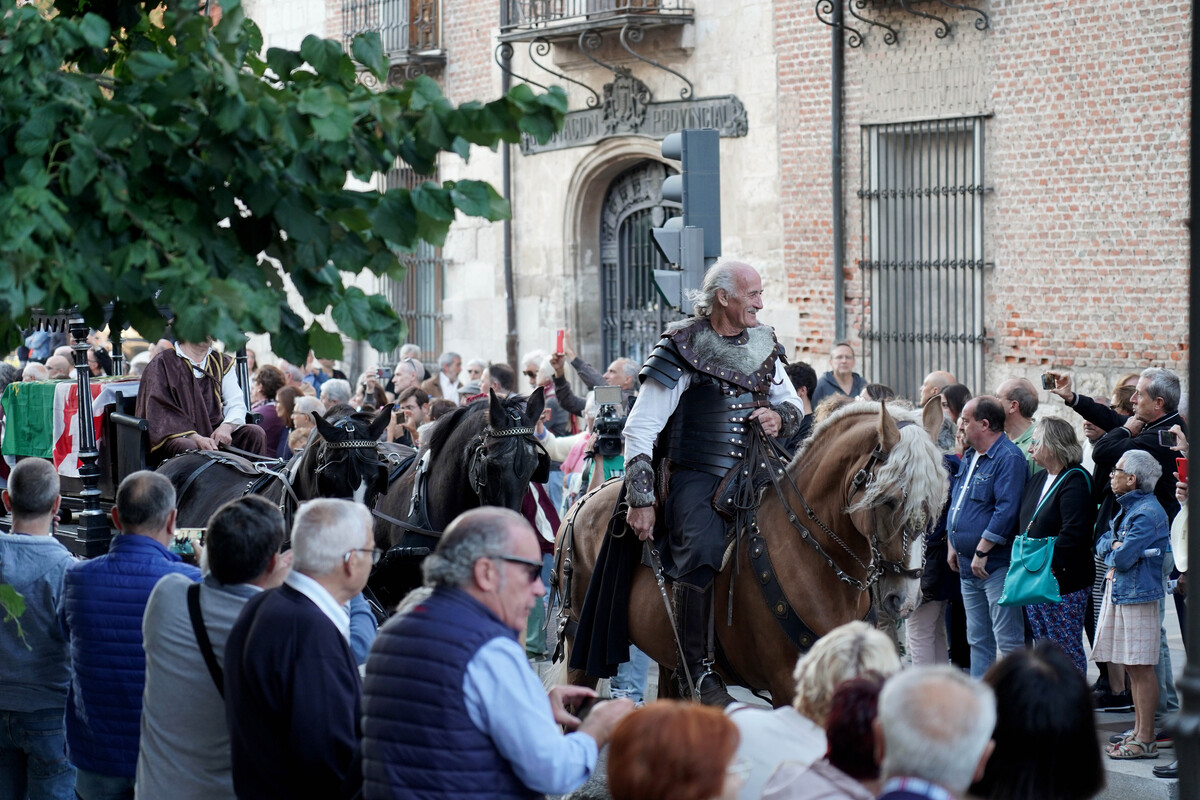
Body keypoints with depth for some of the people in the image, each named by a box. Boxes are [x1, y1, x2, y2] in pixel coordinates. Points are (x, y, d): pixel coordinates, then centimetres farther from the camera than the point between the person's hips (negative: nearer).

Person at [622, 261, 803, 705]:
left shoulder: (763, 345, 13)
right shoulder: (682, 349, -5)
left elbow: (793, 404, 27)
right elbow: (639, 429, -5)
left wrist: (781, 417, 1)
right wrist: (640, 500, -10)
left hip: (753, 476, 6)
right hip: (696, 476, -6)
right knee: (701, 551, -30)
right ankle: (697, 672, -24)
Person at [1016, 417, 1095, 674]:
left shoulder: (1075, 480, -12)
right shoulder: (1037, 480, 15)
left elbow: (1073, 532, -22)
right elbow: (1023, 525, 22)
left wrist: (1048, 565, -23)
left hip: (1064, 583, -9)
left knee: (1067, 650, -5)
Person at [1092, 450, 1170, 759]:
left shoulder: (1148, 513, -16)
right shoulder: (1128, 508, 15)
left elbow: (1124, 558, -21)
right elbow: (1102, 544, 16)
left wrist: (1115, 552, 0)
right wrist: (1115, 545, -5)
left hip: (1137, 594, -10)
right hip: (1119, 592, 10)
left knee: (1141, 667, -7)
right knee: (1131, 666, 12)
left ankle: (1146, 741, -4)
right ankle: (1139, 731, 19)